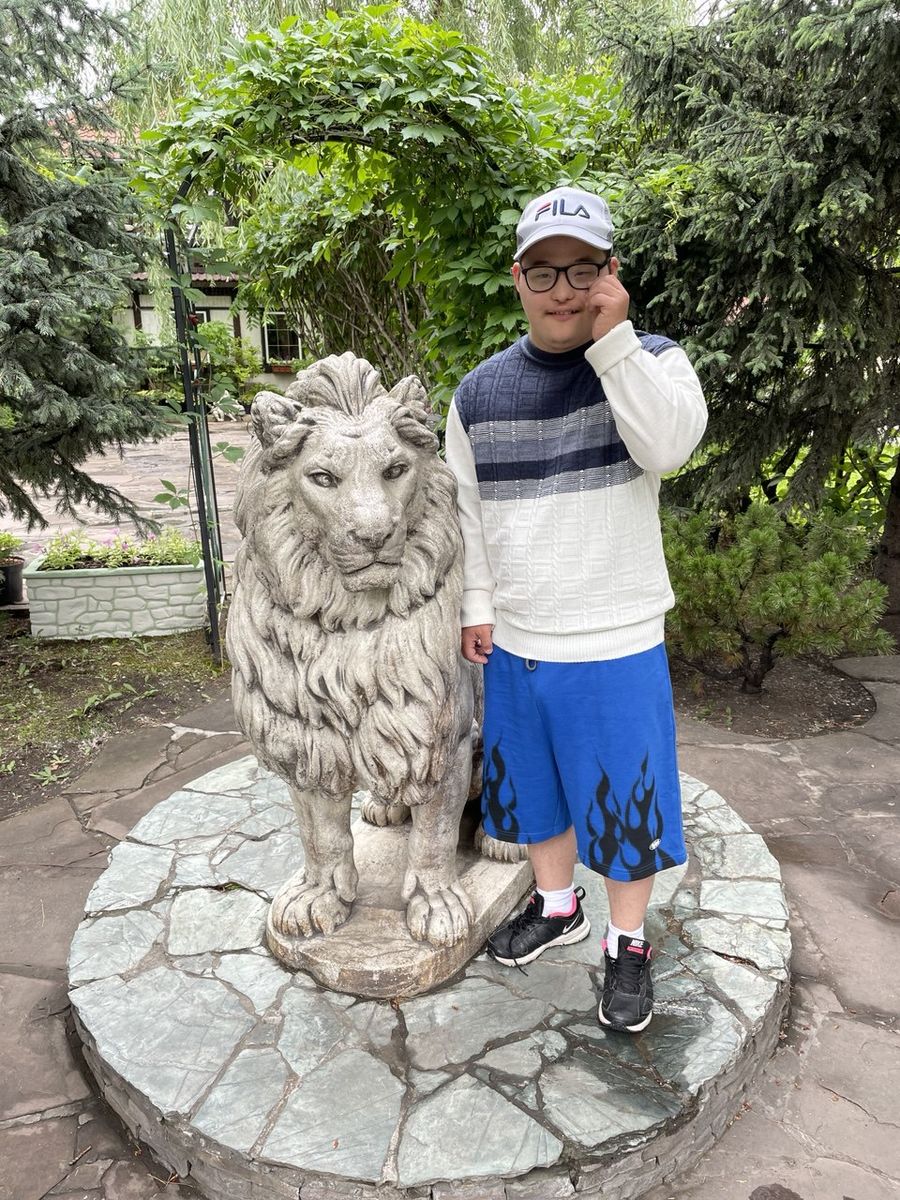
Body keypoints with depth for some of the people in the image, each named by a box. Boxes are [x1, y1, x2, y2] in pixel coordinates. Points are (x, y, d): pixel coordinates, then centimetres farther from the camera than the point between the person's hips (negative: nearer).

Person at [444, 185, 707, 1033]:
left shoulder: (651, 361, -5)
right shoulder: (479, 392, 2)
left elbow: (668, 445, -26)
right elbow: (467, 509, 9)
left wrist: (614, 335, -26)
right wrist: (477, 606, 6)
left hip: (617, 646, -3)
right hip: (515, 644, 4)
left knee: (622, 796, 10)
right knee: (535, 783, 20)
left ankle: (627, 943, 34)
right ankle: (557, 906, 45)